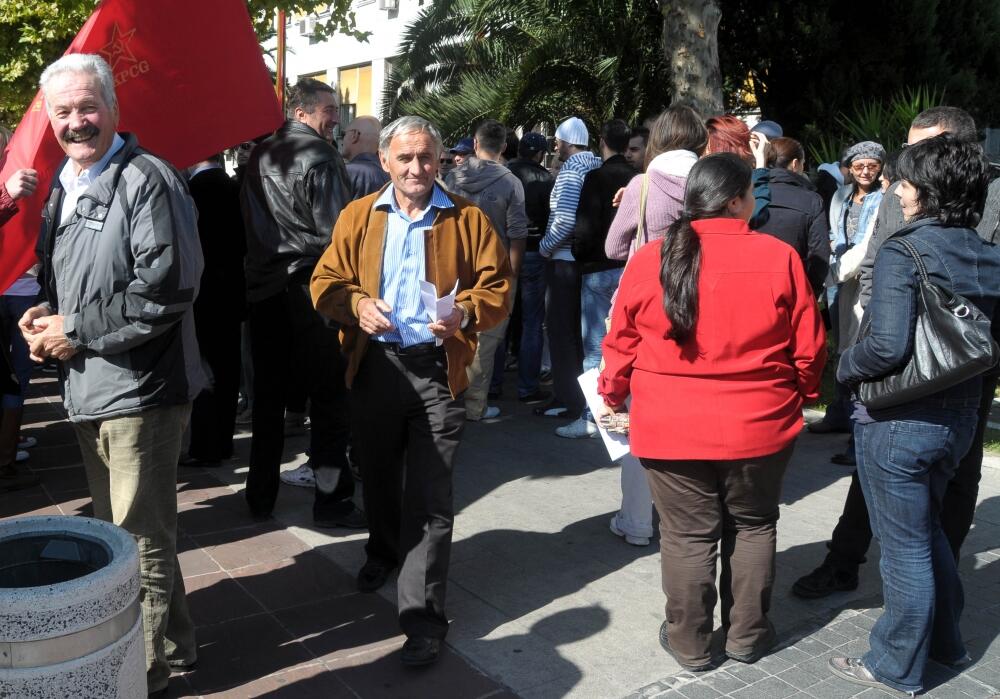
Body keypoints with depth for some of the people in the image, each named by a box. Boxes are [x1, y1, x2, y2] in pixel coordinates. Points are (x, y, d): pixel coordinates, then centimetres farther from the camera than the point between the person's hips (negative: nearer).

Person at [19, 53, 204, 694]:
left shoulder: (147, 179, -14)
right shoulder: (62, 189, 15)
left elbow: (167, 285, -23)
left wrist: (76, 330, -15)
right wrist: (46, 314, 5)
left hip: (139, 389, -10)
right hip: (87, 389, 10)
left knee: (140, 539, 1)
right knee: (119, 530, 20)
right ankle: (173, 641, 39)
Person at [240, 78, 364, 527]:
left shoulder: (259, 157, 11)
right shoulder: (320, 157, -10)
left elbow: (249, 224, 15)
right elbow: (336, 232, -15)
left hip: (263, 288, 7)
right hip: (311, 289, -7)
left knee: (268, 395, 14)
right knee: (329, 396, 1)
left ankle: (261, 495, 23)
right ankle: (331, 499, 5)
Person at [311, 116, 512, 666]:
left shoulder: (467, 219, 2)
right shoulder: (358, 216, 7)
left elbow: (496, 285, 1)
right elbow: (326, 281, 7)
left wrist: (466, 312, -19)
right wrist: (358, 304, -14)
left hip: (437, 370, -3)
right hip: (374, 366, 3)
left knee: (429, 494, -4)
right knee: (378, 475, 20)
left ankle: (424, 616, 4)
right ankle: (384, 552, 49)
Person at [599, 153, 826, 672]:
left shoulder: (650, 260, -6)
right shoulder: (779, 258, -9)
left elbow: (621, 344, 1)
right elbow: (808, 346, -3)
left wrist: (612, 395, 17)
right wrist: (802, 396, 16)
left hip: (671, 429, 0)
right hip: (759, 426, 0)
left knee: (688, 535, 11)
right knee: (752, 526, 19)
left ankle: (690, 644, 26)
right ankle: (746, 635, 32)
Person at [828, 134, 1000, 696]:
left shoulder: (902, 254, -19)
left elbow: (887, 346, -27)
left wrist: (845, 367, -9)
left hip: (898, 422, -7)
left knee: (905, 545, 7)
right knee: (928, 529, 26)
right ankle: (946, 641, 42)